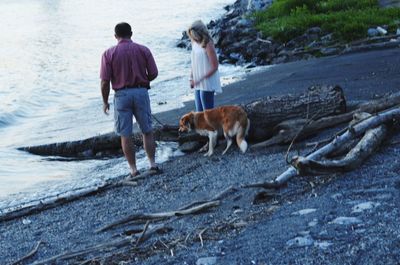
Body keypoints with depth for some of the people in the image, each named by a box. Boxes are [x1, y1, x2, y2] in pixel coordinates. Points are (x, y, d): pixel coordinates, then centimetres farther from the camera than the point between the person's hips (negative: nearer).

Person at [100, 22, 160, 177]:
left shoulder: (109, 54, -4)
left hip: (121, 94, -1)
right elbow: (153, 74, 1)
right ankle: (153, 164, 13)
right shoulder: (143, 50, 0)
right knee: (147, 131, 15)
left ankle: (133, 169, 9)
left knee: (125, 135, 7)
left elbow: (105, 81, -7)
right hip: (141, 92, 1)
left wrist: (105, 102, 5)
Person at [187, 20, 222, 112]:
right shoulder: (195, 44, 5)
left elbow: (214, 67, -17)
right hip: (198, 85, 8)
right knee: (199, 112, 14)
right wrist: (191, 78, 6)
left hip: (207, 85, -8)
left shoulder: (208, 45, -17)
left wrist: (201, 79, -19)